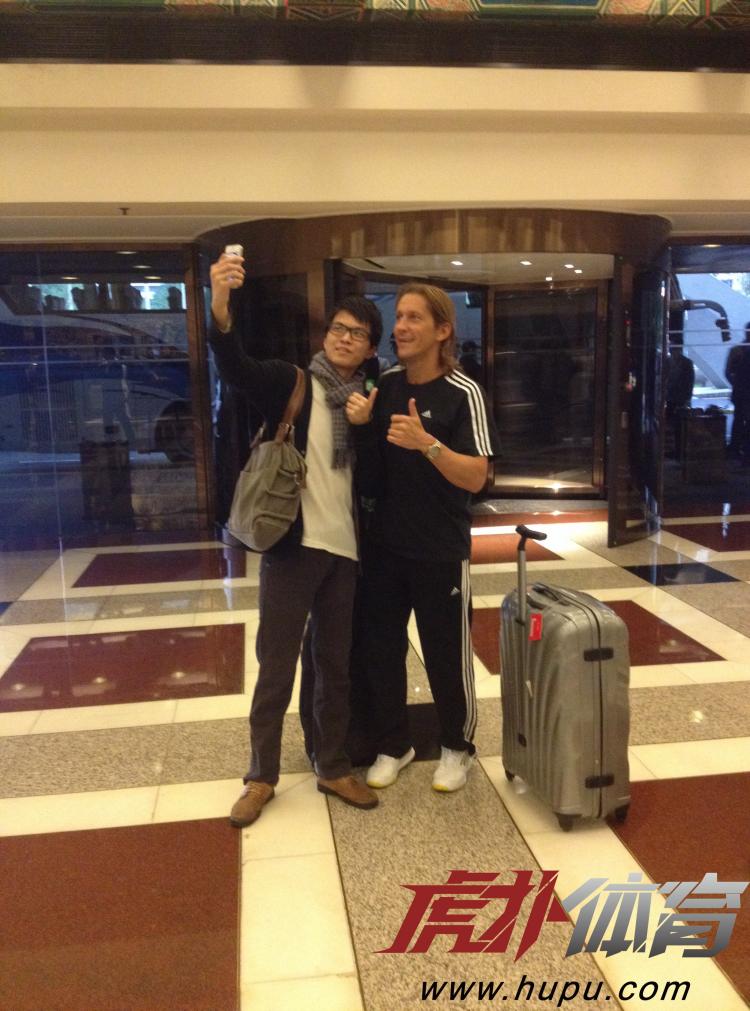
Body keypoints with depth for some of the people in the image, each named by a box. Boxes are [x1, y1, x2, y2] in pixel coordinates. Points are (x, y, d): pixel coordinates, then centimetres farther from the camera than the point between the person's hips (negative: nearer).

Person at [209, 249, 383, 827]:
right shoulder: (290, 383, -1)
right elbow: (235, 369, -22)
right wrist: (221, 309, -37)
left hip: (345, 550, 4)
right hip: (292, 544, -3)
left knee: (336, 666, 13)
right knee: (276, 666, 4)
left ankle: (334, 769, 28)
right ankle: (262, 776, 21)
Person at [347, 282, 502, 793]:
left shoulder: (464, 394, -13)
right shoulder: (385, 384, 3)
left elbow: (476, 478, -19)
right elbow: (370, 466, 10)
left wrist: (426, 443, -34)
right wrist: (361, 424, -10)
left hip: (441, 550, -5)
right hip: (385, 543, 5)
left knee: (447, 654, 6)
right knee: (381, 647, 11)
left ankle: (458, 747, 29)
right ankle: (394, 744, 30)